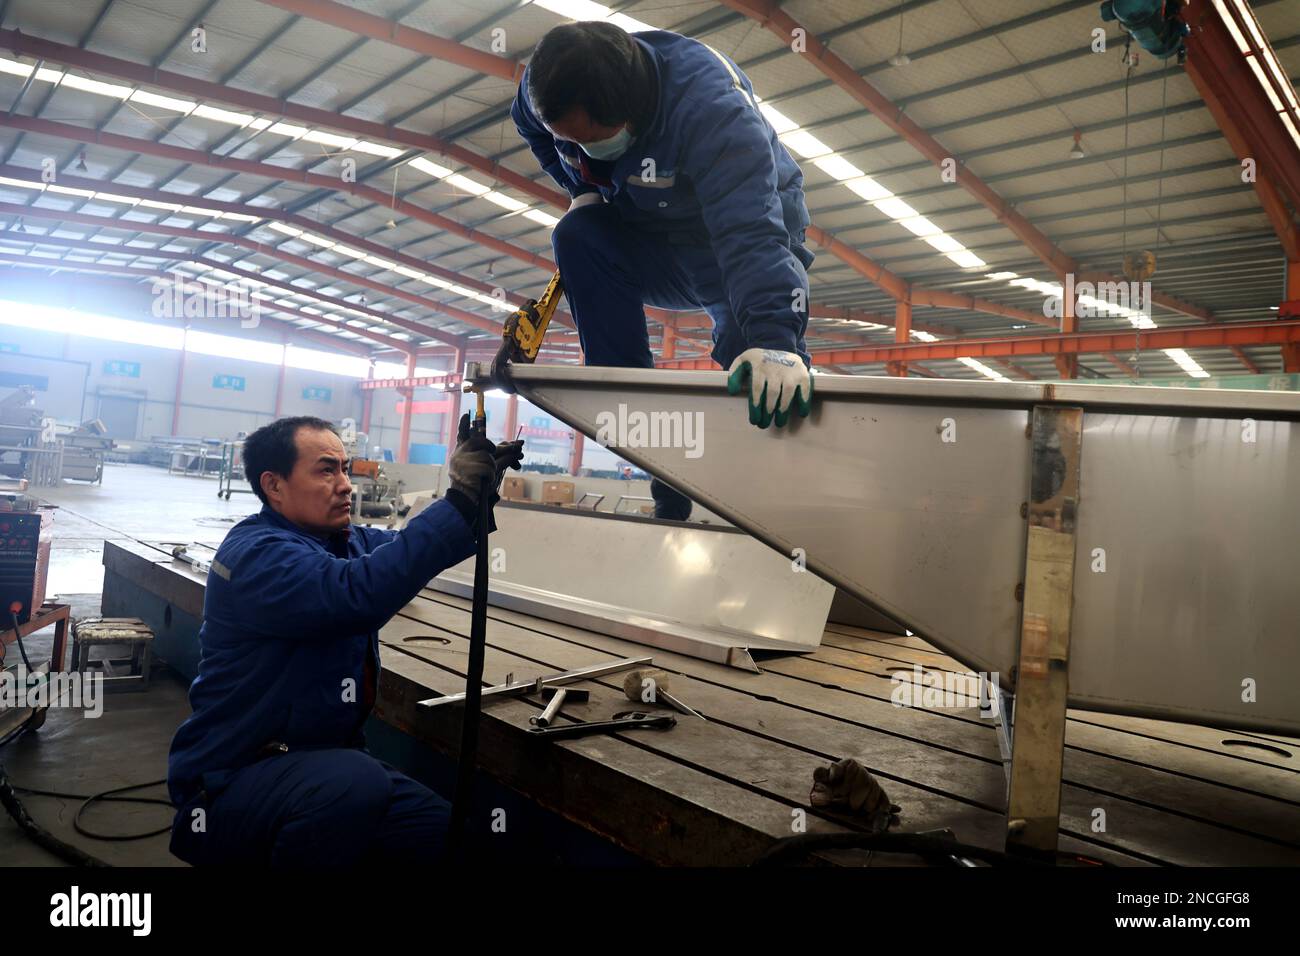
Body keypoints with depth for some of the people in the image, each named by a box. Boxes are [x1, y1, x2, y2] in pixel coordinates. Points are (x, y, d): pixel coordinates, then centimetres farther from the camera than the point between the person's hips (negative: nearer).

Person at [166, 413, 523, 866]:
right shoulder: (256, 554, -22)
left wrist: (478, 492, -15)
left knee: (443, 830, -1)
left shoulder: (347, 541, 7)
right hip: (231, 781, -8)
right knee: (355, 785, -36)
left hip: (321, 763, 9)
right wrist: (460, 498, -38)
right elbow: (359, 592, -39)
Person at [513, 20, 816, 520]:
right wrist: (581, 188, -5)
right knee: (577, 238, -24)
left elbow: (751, 230, -47)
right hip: (648, 244, 5)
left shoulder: (710, 102, -35)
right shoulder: (546, 88, -17)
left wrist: (774, 339, -60)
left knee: (764, 385, -20)